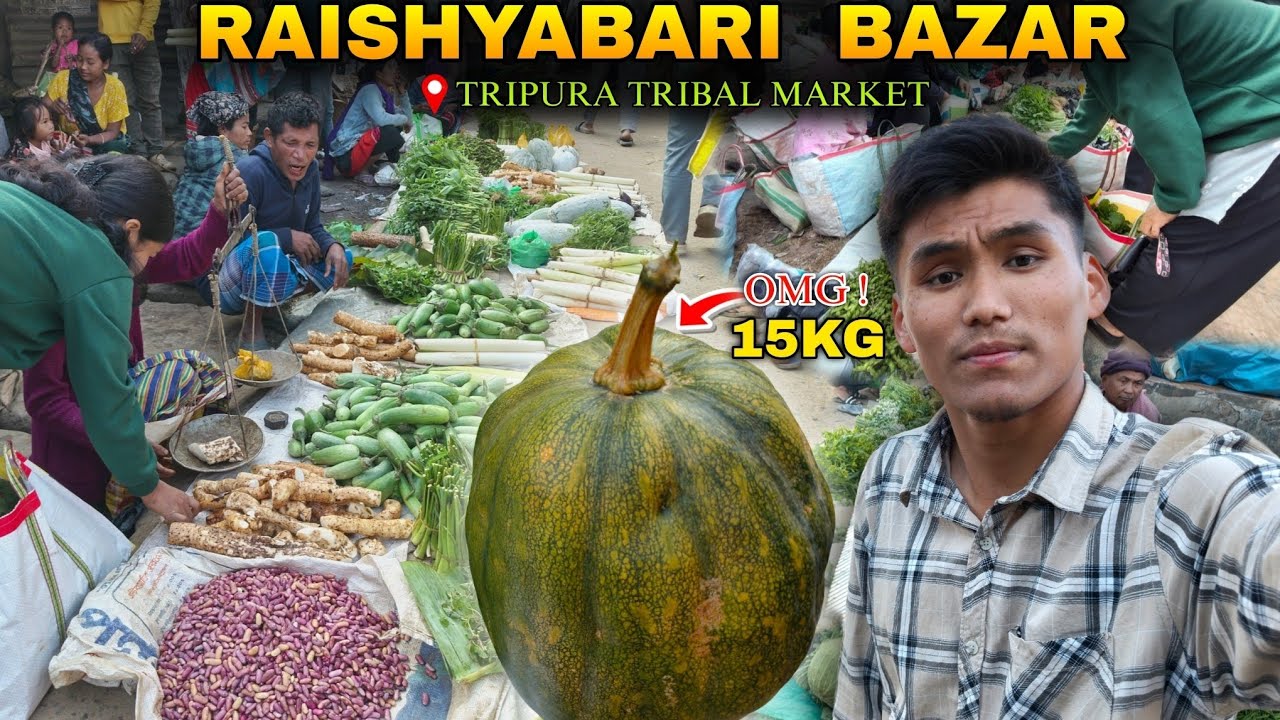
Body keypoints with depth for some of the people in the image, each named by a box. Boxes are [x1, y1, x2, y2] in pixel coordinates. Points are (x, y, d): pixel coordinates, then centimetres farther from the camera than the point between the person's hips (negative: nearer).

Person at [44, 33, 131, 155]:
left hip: (104, 141, -1)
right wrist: (52, 107, -28)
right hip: (69, 141, 2)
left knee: (114, 148, -33)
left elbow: (112, 132, -12)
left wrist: (89, 140, -32)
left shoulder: (115, 88, -14)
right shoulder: (63, 78, -9)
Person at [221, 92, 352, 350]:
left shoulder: (310, 170, -2)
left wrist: (333, 246, -14)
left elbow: (313, 227, 8)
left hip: (276, 270, 8)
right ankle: (251, 331, -17)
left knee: (342, 258, 3)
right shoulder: (249, 172, -26)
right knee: (266, 246, -38)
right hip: (227, 287, -8)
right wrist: (286, 237, -25)